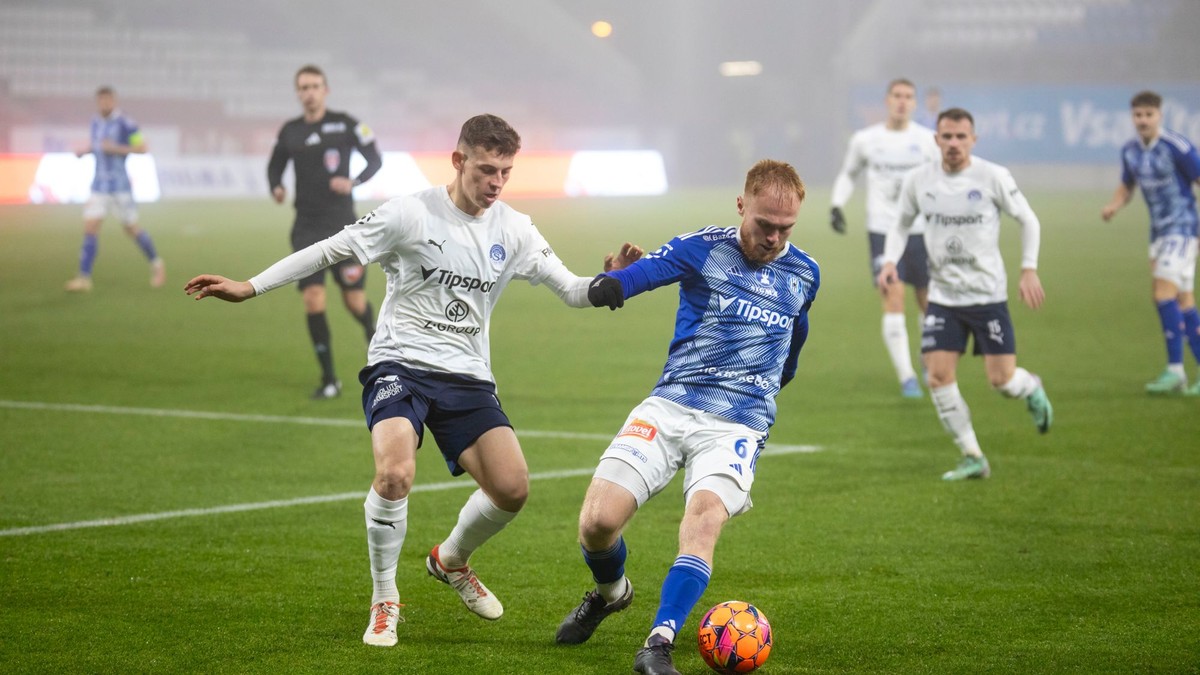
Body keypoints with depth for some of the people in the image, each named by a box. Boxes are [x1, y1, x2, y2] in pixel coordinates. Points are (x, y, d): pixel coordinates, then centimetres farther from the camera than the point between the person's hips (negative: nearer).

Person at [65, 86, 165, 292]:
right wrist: (85, 150, 4)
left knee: (132, 230, 7)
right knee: (89, 228, -8)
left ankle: (156, 265, 31)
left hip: (120, 186, -5)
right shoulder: (96, 122, 8)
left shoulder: (125, 123, -12)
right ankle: (84, 278, -11)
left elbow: (142, 148, -11)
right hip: (99, 187, 5)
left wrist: (116, 148, -21)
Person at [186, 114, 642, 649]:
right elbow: (331, 250, -2)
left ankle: (451, 560, 23)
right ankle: (384, 601, -6)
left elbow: (572, 291, 5)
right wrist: (249, 288, -4)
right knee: (395, 472, -29)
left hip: (466, 376, 4)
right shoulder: (411, 214, -8)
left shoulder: (513, 231, 3)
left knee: (512, 487, -11)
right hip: (399, 364, -4)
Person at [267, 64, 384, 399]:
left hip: (342, 226, -2)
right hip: (307, 229, 2)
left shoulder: (345, 125, -3)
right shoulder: (289, 132, 6)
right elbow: (275, 165, 20)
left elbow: (375, 159, 1)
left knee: (354, 301, 2)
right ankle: (329, 379, -2)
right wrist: (276, 187, -2)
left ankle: (373, 333, 38)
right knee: (313, 300, -10)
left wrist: (353, 182, -16)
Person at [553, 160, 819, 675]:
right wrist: (610, 283, -44)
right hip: (670, 406, -1)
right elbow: (650, 269, -22)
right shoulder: (704, 248, -1)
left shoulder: (804, 274, 11)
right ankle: (610, 593, 21)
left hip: (738, 426, 1)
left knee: (703, 521, -28)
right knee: (597, 521, -13)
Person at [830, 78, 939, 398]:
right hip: (882, 230, -1)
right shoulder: (865, 140, 4)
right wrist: (837, 205, 4)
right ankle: (906, 377, -14)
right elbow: (848, 174, 19)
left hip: (921, 230, 1)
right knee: (894, 298, -15)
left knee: (928, 300, 7)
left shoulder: (927, 140, 2)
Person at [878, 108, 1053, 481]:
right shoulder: (918, 181, -2)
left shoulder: (993, 177, -10)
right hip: (943, 295, 3)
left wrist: (1029, 269, -6)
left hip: (988, 293, -2)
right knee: (938, 376, -9)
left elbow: (1028, 220, 2)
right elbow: (902, 223, 14)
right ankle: (972, 457, 4)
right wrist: (890, 261, -3)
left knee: (1001, 379, -5)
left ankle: (1032, 390, 34)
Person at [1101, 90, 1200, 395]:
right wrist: (1114, 205, 0)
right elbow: (1127, 186, 20)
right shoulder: (1130, 151, 6)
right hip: (1158, 229, 7)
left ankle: (1175, 370, -15)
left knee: (1164, 293, -18)